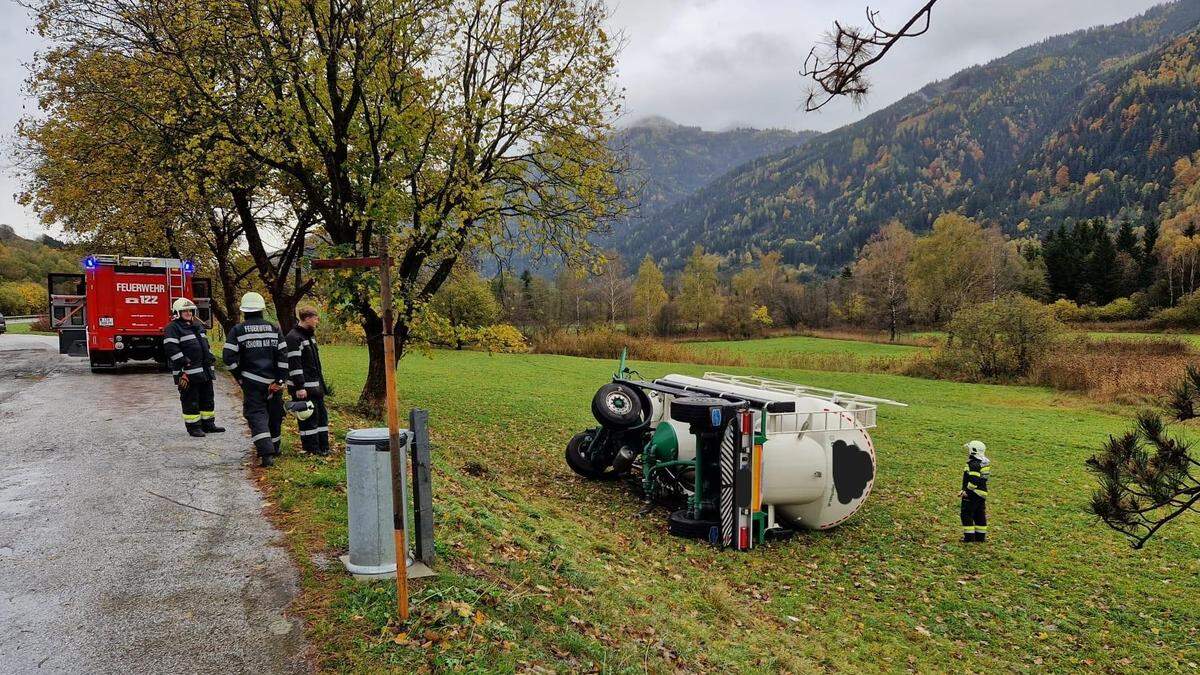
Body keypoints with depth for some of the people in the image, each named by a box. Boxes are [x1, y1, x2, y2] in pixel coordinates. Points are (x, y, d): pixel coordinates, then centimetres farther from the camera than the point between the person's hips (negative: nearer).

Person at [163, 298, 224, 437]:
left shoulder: (198, 326, 19)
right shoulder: (172, 328, -7)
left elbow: (205, 344, 28)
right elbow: (171, 348, -17)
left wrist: (210, 358, 17)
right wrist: (184, 362, -21)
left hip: (204, 370, 8)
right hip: (188, 372, -8)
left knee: (207, 398, 13)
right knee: (190, 400, -2)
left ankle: (208, 424, 22)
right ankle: (193, 427, 5)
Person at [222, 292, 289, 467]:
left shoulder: (237, 330, -3)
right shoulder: (274, 328, 3)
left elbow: (229, 356, -9)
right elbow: (283, 355, -2)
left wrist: (238, 376, 3)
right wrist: (281, 380, -1)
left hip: (251, 381, -3)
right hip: (273, 381, 3)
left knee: (256, 414, -4)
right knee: (274, 414, 16)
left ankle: (266, 453, -20)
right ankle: (274, 448, 30)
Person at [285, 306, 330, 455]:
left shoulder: (310, 335, 16)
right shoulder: (293, 337, -14)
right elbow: (294, 365, -19)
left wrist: (321, 383, 23)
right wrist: (299, 387, -22)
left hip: (316, 385, 10)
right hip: (303, 388, -10)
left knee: (321, 414, 12)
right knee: (309, 417, -5)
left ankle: (323, 447, 20)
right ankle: (311, 449, 3)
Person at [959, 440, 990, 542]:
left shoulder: (974, 465, -21)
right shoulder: (985, 463, 10)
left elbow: (974, 481, -28)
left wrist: (966, 491, -18)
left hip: (972, 494, -10)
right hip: (982, 493, 10)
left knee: (966, 514, -1)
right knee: (980, 515, 15)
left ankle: (969, 537, 1)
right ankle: (981, 536, 22)